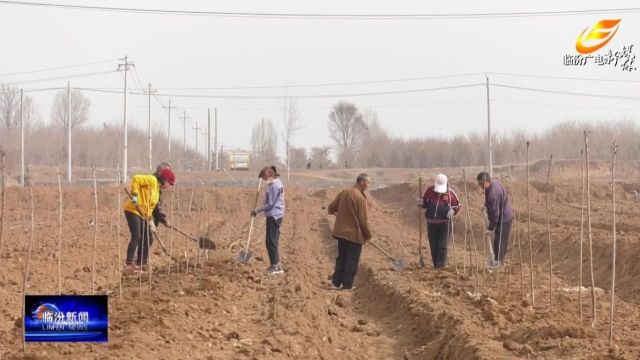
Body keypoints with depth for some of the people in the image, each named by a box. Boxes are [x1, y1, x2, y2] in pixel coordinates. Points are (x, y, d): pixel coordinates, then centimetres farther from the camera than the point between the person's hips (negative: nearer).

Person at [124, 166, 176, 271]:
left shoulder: (157, 190, 19)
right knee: (136, 237, -17)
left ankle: (140, 264, 15)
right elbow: (136, 179, -19)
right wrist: (134, 195, -25)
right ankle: (128, 264, -16)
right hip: (132, 210, -10)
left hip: (142, 214, 10)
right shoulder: (152, 180, -8)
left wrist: (150, 220, 7)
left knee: (148, 239, 9)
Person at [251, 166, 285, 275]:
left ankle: (275, 266, -3)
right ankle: (276, 265, 20)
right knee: (273, 242, 14)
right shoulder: (276, 183, 12)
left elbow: (270, 204, -17)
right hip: (275, 216, 10)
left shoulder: (274, 187, -18)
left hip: (273, 216, -10)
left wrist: (257, 210, -10)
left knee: (271, 242, -6)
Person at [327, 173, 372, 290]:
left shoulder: (343, 193, 2)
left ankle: (336, 282, 19)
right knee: (352, 261, 4)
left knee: (341, 258, 17)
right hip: (354, 234, -6)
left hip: (341, 232, 6)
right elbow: (363, 220, -16)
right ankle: (347, 285, 7)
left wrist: (339, 213, 30)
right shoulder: (360, 197, -17)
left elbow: (330, 209, 8)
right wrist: (368, 235, -3)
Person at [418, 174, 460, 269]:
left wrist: (452, 211, -15)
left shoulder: (450, 193, -5)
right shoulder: (430, 190, 1)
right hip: (431, 222, 3)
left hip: (445, 223, -2)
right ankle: (436, 264, 18)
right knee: (433, 246, 7)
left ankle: (441, 264, -4)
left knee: (443, 245, -7)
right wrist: (421, 203, -9)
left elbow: (457, 206, 6)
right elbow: (425, 203, 15)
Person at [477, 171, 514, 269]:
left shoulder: (492, 194, -30)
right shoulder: (496, 183, 0)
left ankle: (497, 261, 7)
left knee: (499, 240, -2)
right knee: (503, 239, 19)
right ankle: (500, 258, 31)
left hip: (503, 219, -10)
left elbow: (495, 213, -26)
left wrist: (490, 227, -19)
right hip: (508, 215, 10)